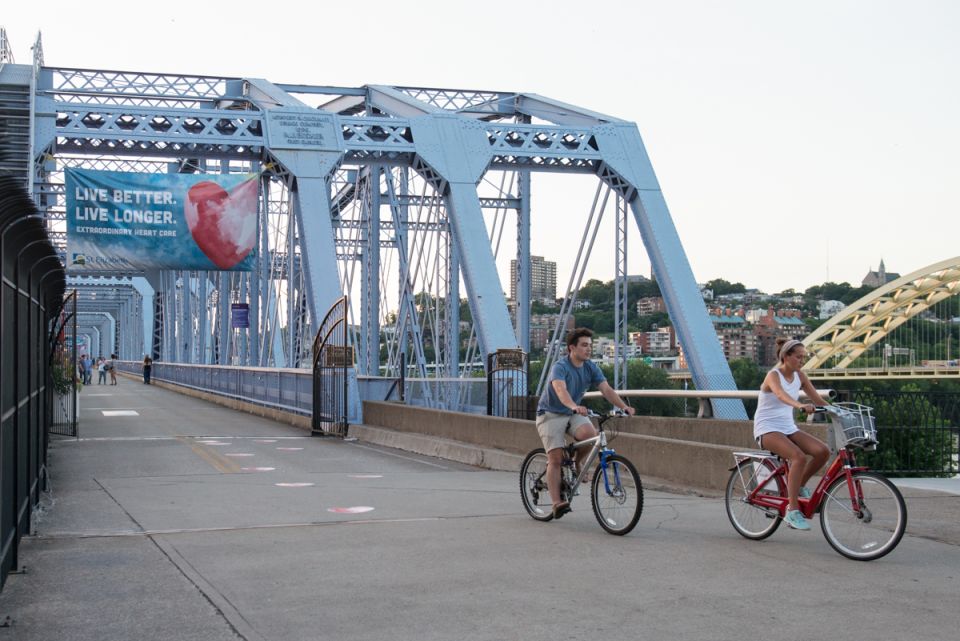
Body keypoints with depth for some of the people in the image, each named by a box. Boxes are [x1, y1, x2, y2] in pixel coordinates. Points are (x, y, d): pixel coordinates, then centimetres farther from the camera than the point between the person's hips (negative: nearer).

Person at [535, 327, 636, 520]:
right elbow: (561, 390, -40)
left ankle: (575, 464, 1)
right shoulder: (560, 367, -22)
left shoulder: (591, 368, -3)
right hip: (551, 414, -5)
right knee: (556, 458, -16)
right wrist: (575, 407, -59)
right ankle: (556, 503, -16)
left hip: (573, 414, 5)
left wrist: (624, 407, -30)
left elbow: (606, 389, -13)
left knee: (590, 434, -26)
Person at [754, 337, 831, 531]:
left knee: (822, 451, -18)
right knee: (799, 457, -31)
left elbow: (818, 400, 6)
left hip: (788, 427, 7)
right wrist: (800, 405, -54)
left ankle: (799, 486, 5)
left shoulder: (799, 376, 8)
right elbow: (781, 394, -35)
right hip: (767, 429, -7)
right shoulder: (773, 375, -13)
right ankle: (792, 511, -28)